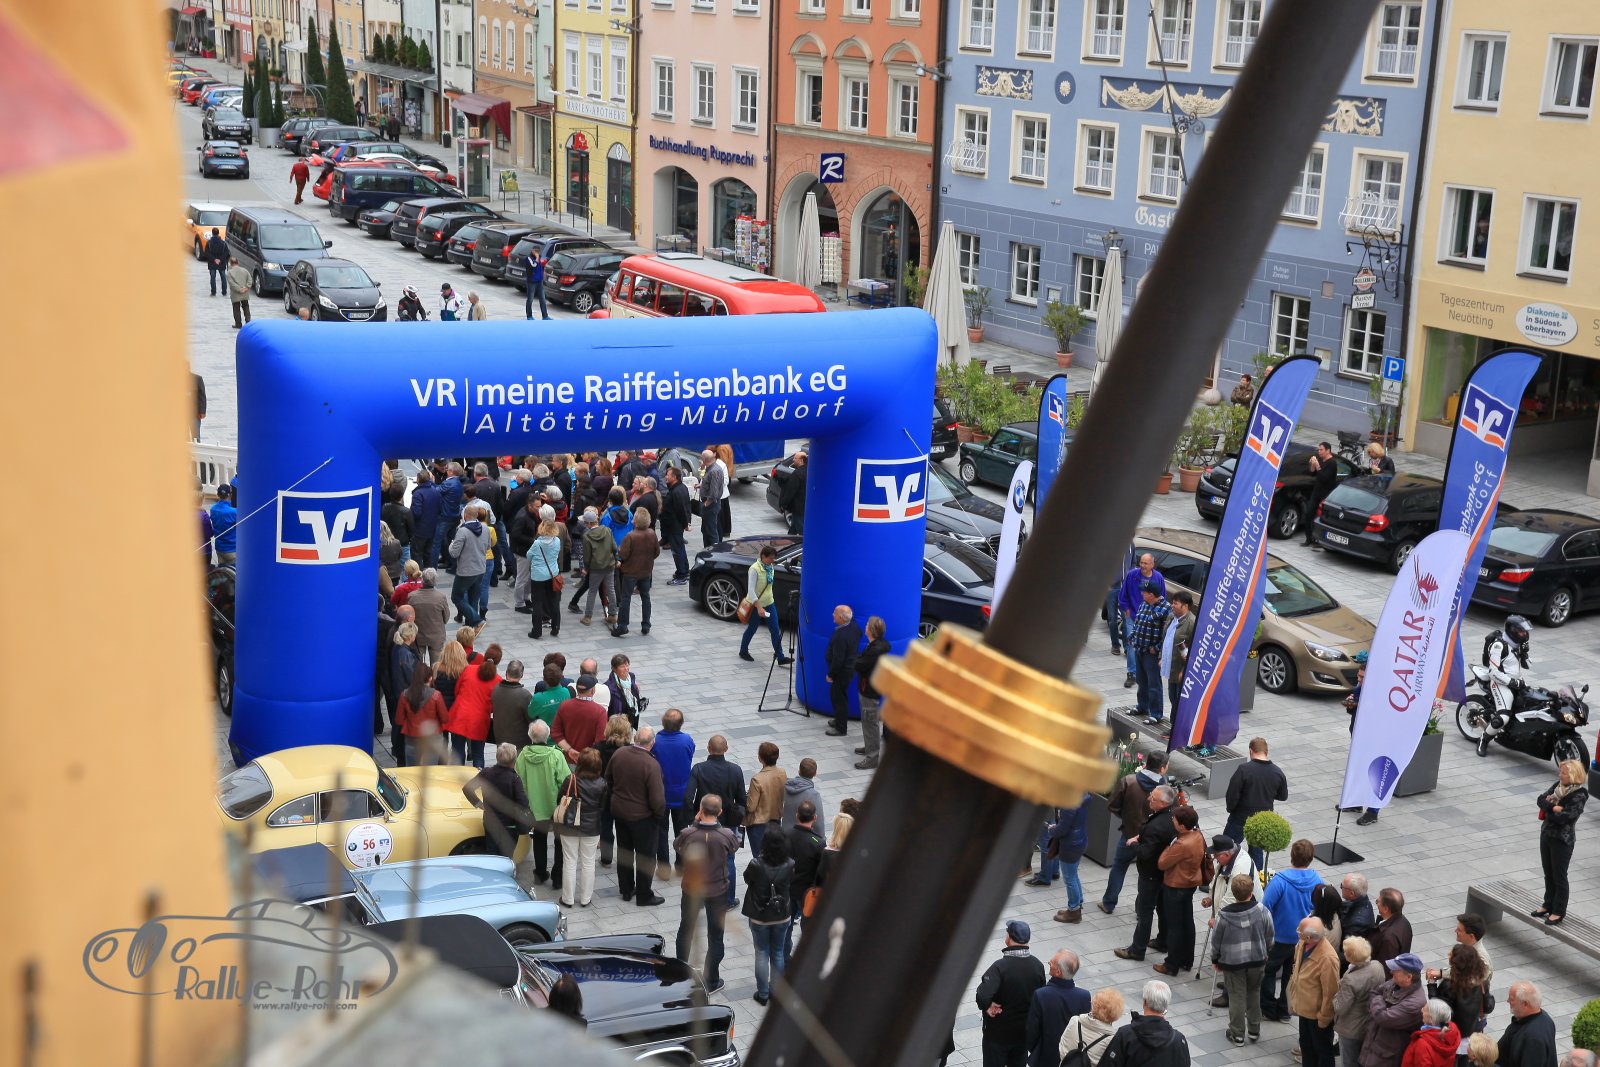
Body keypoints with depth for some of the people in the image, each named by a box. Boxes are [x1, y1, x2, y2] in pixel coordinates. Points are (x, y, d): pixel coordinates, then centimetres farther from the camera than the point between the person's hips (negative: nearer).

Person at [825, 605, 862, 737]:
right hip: (852, 666, 9)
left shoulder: (840, 636, -30)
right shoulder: (854, 626, -4)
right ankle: (839, 720, 37)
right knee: (837, 695, 23)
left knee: (838, 697, 3)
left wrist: (830, 674, -14)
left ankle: (841, 728, 13)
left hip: (843, 671, -9)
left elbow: (838, 659, -26)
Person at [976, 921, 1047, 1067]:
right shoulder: (1038, 965, -8)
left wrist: (986, 1007, -20)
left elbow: (983, 995, -38)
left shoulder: (1000, 966, -27)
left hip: (998, 1031, -5)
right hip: (1025, 1030, 5)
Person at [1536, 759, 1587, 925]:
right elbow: (1541, 799, 0)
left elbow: (1562, 818, -26)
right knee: (1548, 874, 19)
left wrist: (1547, 809, -11)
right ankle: (1548, 905, 34)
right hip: (1546, 835, 7)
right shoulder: (1558, 785, 2)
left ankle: (1558, 912, 17)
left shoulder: (1579, 796, -20)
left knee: (1559, 877, 5)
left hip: (1562, 840, -7)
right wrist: (1553, 807, -19)